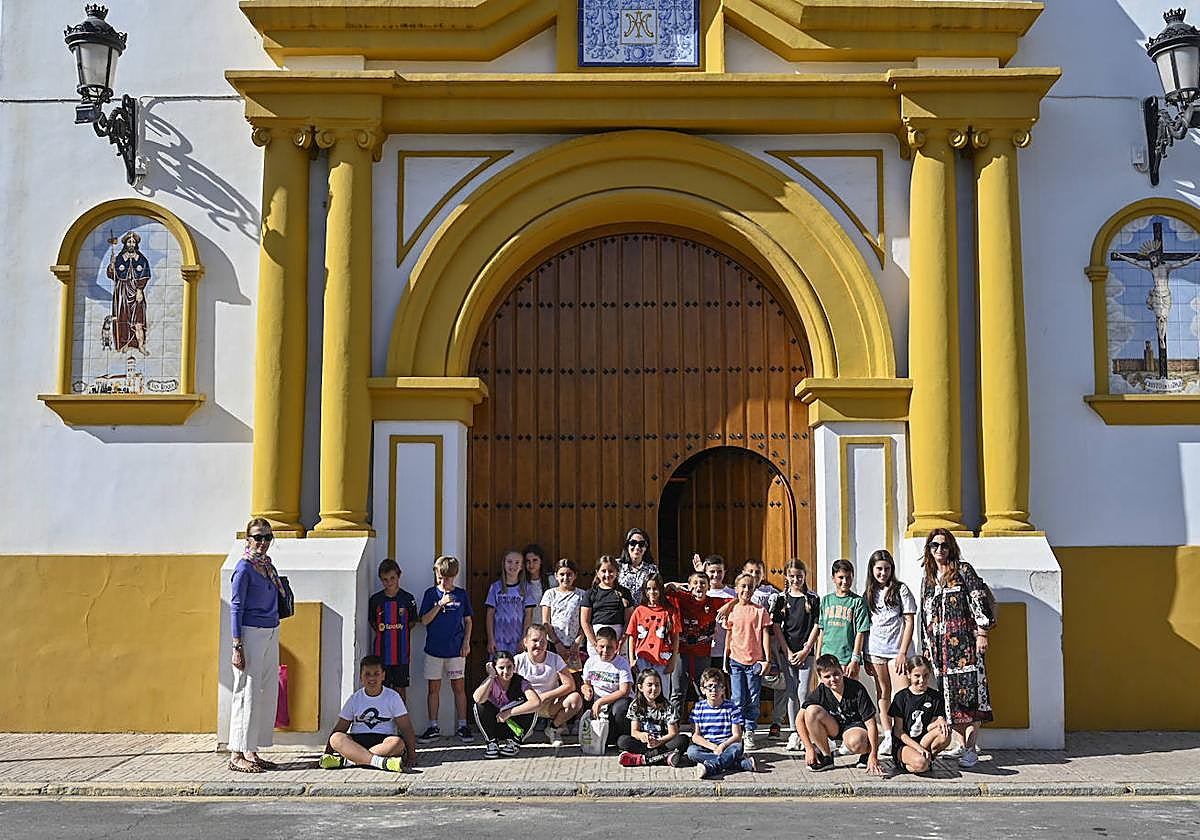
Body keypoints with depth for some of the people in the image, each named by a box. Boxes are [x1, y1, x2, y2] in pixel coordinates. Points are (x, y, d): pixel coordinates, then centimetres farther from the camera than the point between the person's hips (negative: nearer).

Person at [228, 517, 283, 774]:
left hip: (271, 633, 8)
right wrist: (237, 646, -15)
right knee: (247, 693, -5)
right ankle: (237, 755, 3)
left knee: (268, 692, 9)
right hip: (251, 633, -8)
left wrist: (274, 633, 16)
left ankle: (252, 752, 16)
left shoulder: (268, 565, 13)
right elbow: (235, 607, -11)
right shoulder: (244, 567, -8)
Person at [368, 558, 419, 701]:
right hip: (381, 651, 1)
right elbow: (371, 621, 13)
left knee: (401, 688, 7)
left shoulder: (408, 598, -3)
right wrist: (382, 632, 2)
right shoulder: (375, 599, 0)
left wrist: (400, 631, -1)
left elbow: (412, 621, 8)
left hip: (401, 652, -1)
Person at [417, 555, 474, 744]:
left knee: (459, 687, 4)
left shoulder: (461, 594, 3)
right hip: (434, 648, 0)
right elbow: (424, 620, -5)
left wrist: (466, 642, -2)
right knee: (434, 688, 5)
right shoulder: (431, 593, 0)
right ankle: (433, 727, 13)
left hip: (456, 649, 0)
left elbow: (468, 621, 8)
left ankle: (462, 726, 10)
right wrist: (440, 604, -16)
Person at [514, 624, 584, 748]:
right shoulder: (518, 661, -4)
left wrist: (545, 696, -16)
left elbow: (570, 685, -9)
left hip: (551, 707, 1)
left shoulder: (555, 659, -3)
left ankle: (554, 728, 0)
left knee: (575, 698, -27)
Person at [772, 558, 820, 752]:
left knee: (803, 693, -7)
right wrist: (788, 652, -5)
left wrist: (805, 651, -7)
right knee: (791, 694, 5)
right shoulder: (782, 599, 5)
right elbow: (777, 627, 4)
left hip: (806, 651, -2)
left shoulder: (812, 599, 1)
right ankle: (794, 733, 11)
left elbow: (816, 627, -1)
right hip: (787, 651, 2)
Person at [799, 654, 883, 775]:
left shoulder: (857, 689, -22)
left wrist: (873, 756, -28)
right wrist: (809, 748, -17)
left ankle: (867, 753, 0)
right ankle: (826, 757, -11)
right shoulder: (819, 693, -16)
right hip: (833, 728, 3)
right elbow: (800, 720, -10)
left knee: (855, 742, -41)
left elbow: (871, 723, -21)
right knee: (812, 711, -27)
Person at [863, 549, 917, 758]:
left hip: (897, 650, -4)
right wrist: (865, 657, 8)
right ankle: (887, 737, 14)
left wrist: (903, 652, -10)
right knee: (883, 694, 8)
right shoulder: (869, 594, 12)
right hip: (875, 650, 4)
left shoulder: (901, 589, 0)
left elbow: (910, 622, -3)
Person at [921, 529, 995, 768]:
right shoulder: (928, 579, 20)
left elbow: (979, 599, -3)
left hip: (963, 640, -5)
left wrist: (982, 632, -11)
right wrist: (927, 647, 20)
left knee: (969, 692, -12)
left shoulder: (963, 570, 4)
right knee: (950, 697, 1)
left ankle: (971, 749, -13)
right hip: (939, 645, 6)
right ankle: (964, 744, 7)